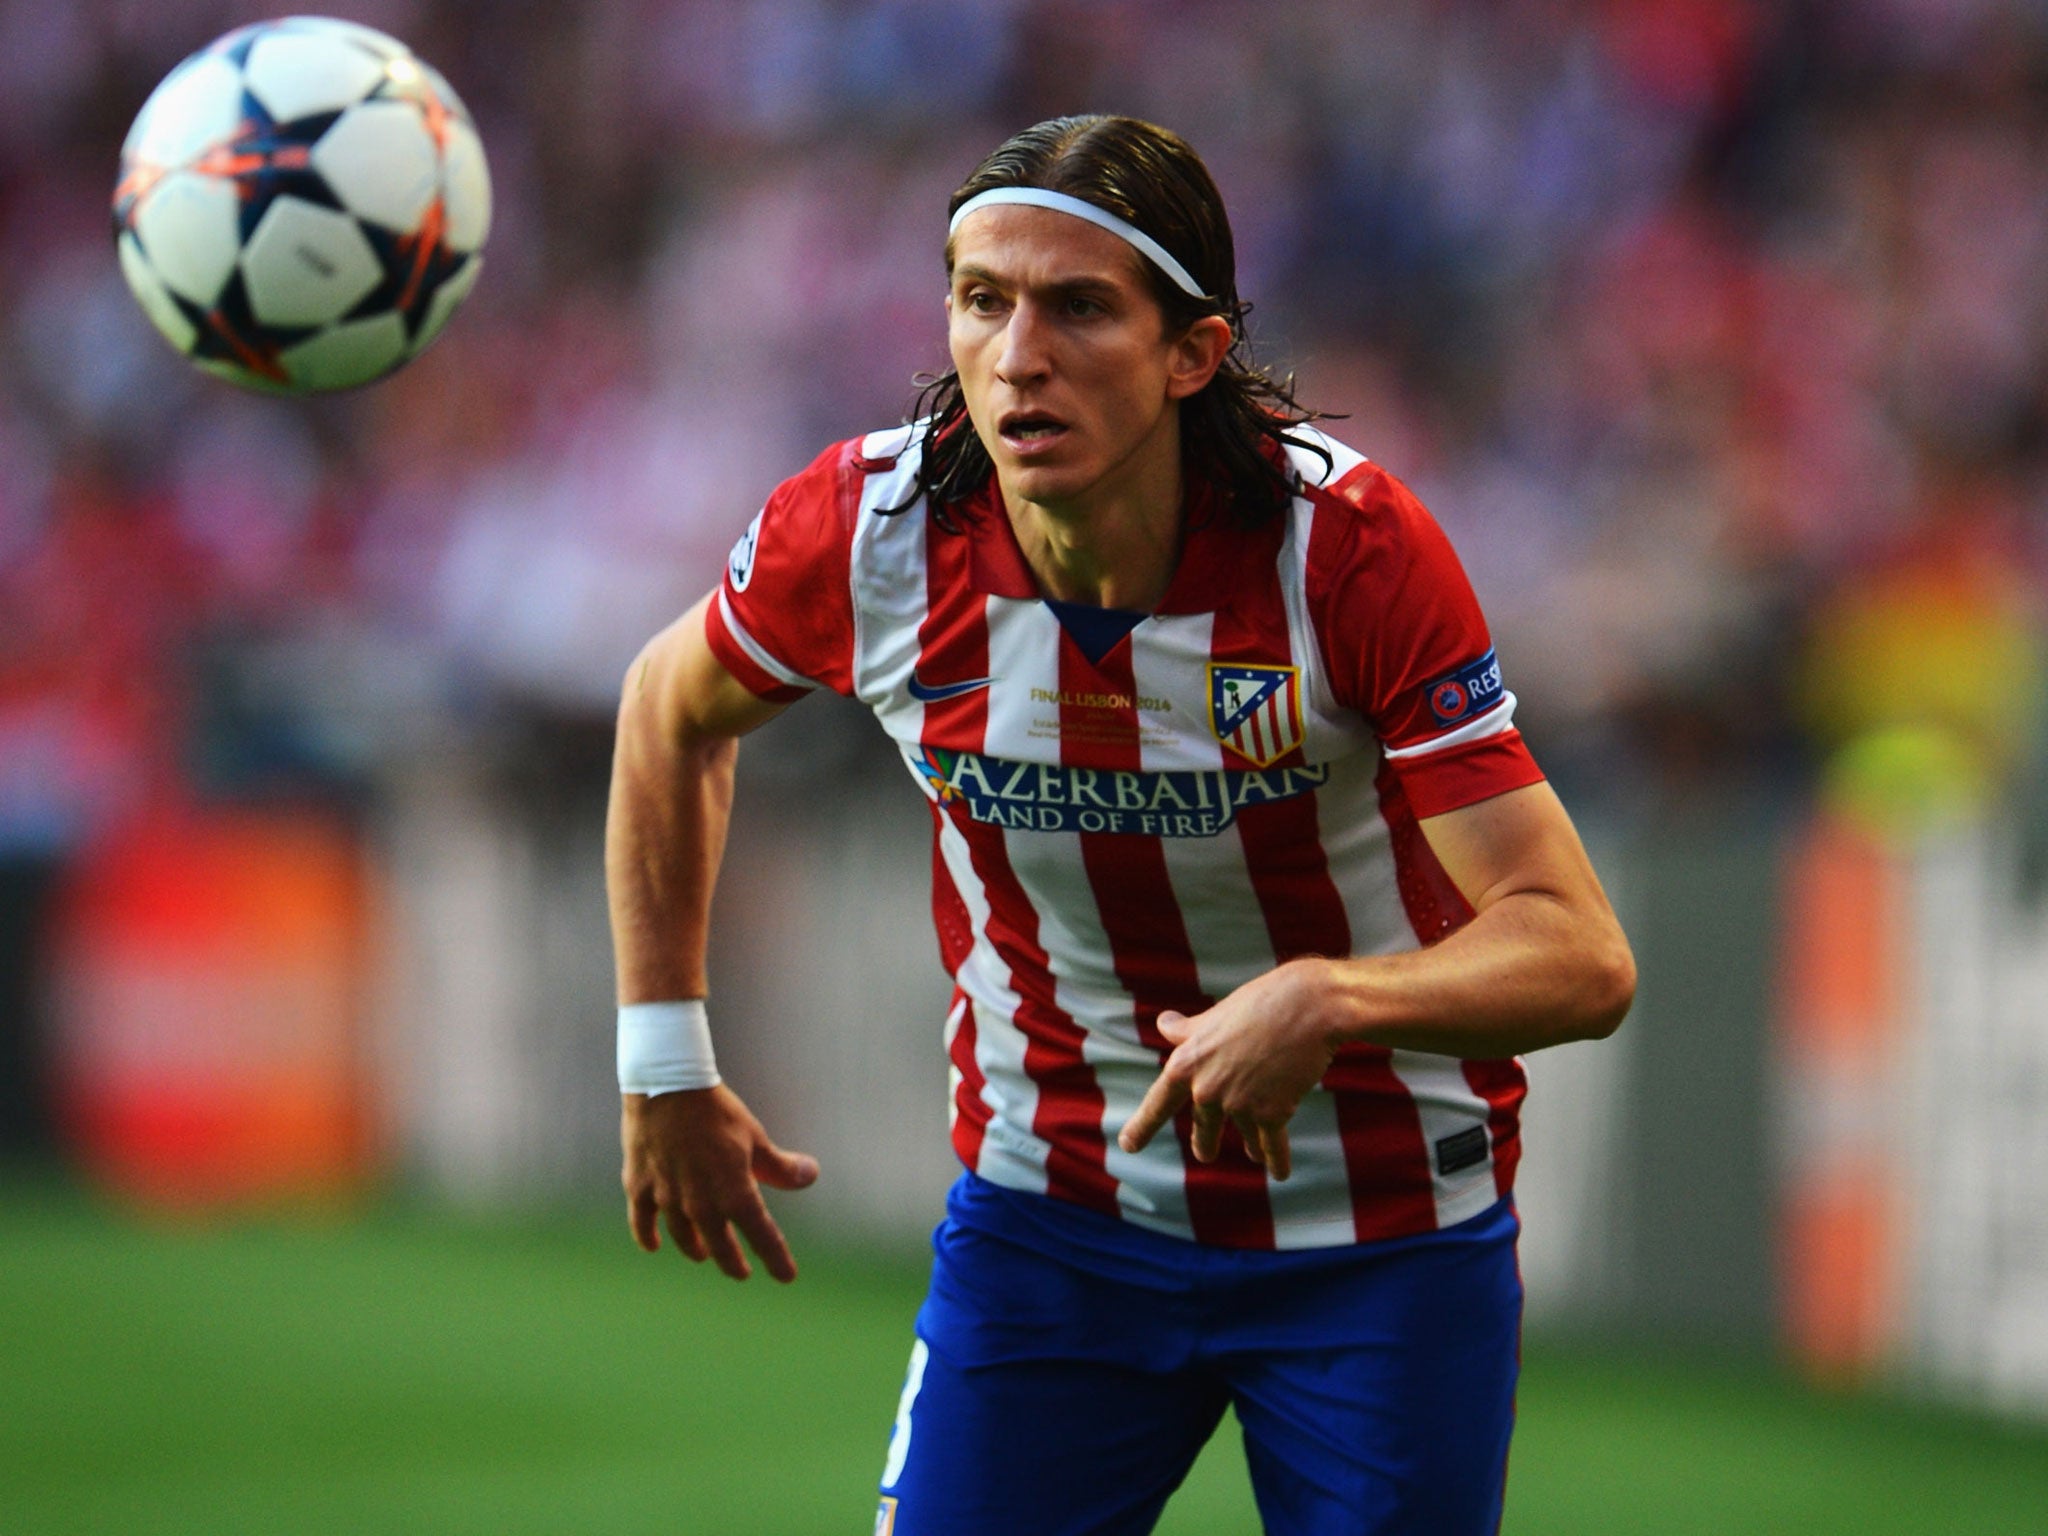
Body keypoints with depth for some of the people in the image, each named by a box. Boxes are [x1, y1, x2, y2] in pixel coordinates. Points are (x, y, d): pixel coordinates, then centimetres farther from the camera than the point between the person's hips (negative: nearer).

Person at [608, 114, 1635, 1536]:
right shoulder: (864, 534, -15)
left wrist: (1326, 1000, -43)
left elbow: (1580, 956, -25)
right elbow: (672, 713, 10)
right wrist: (665, 1067, 7)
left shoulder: (1348, 545, -24)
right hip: (1049, 1214, 2)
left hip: (1382, 1242, -2)